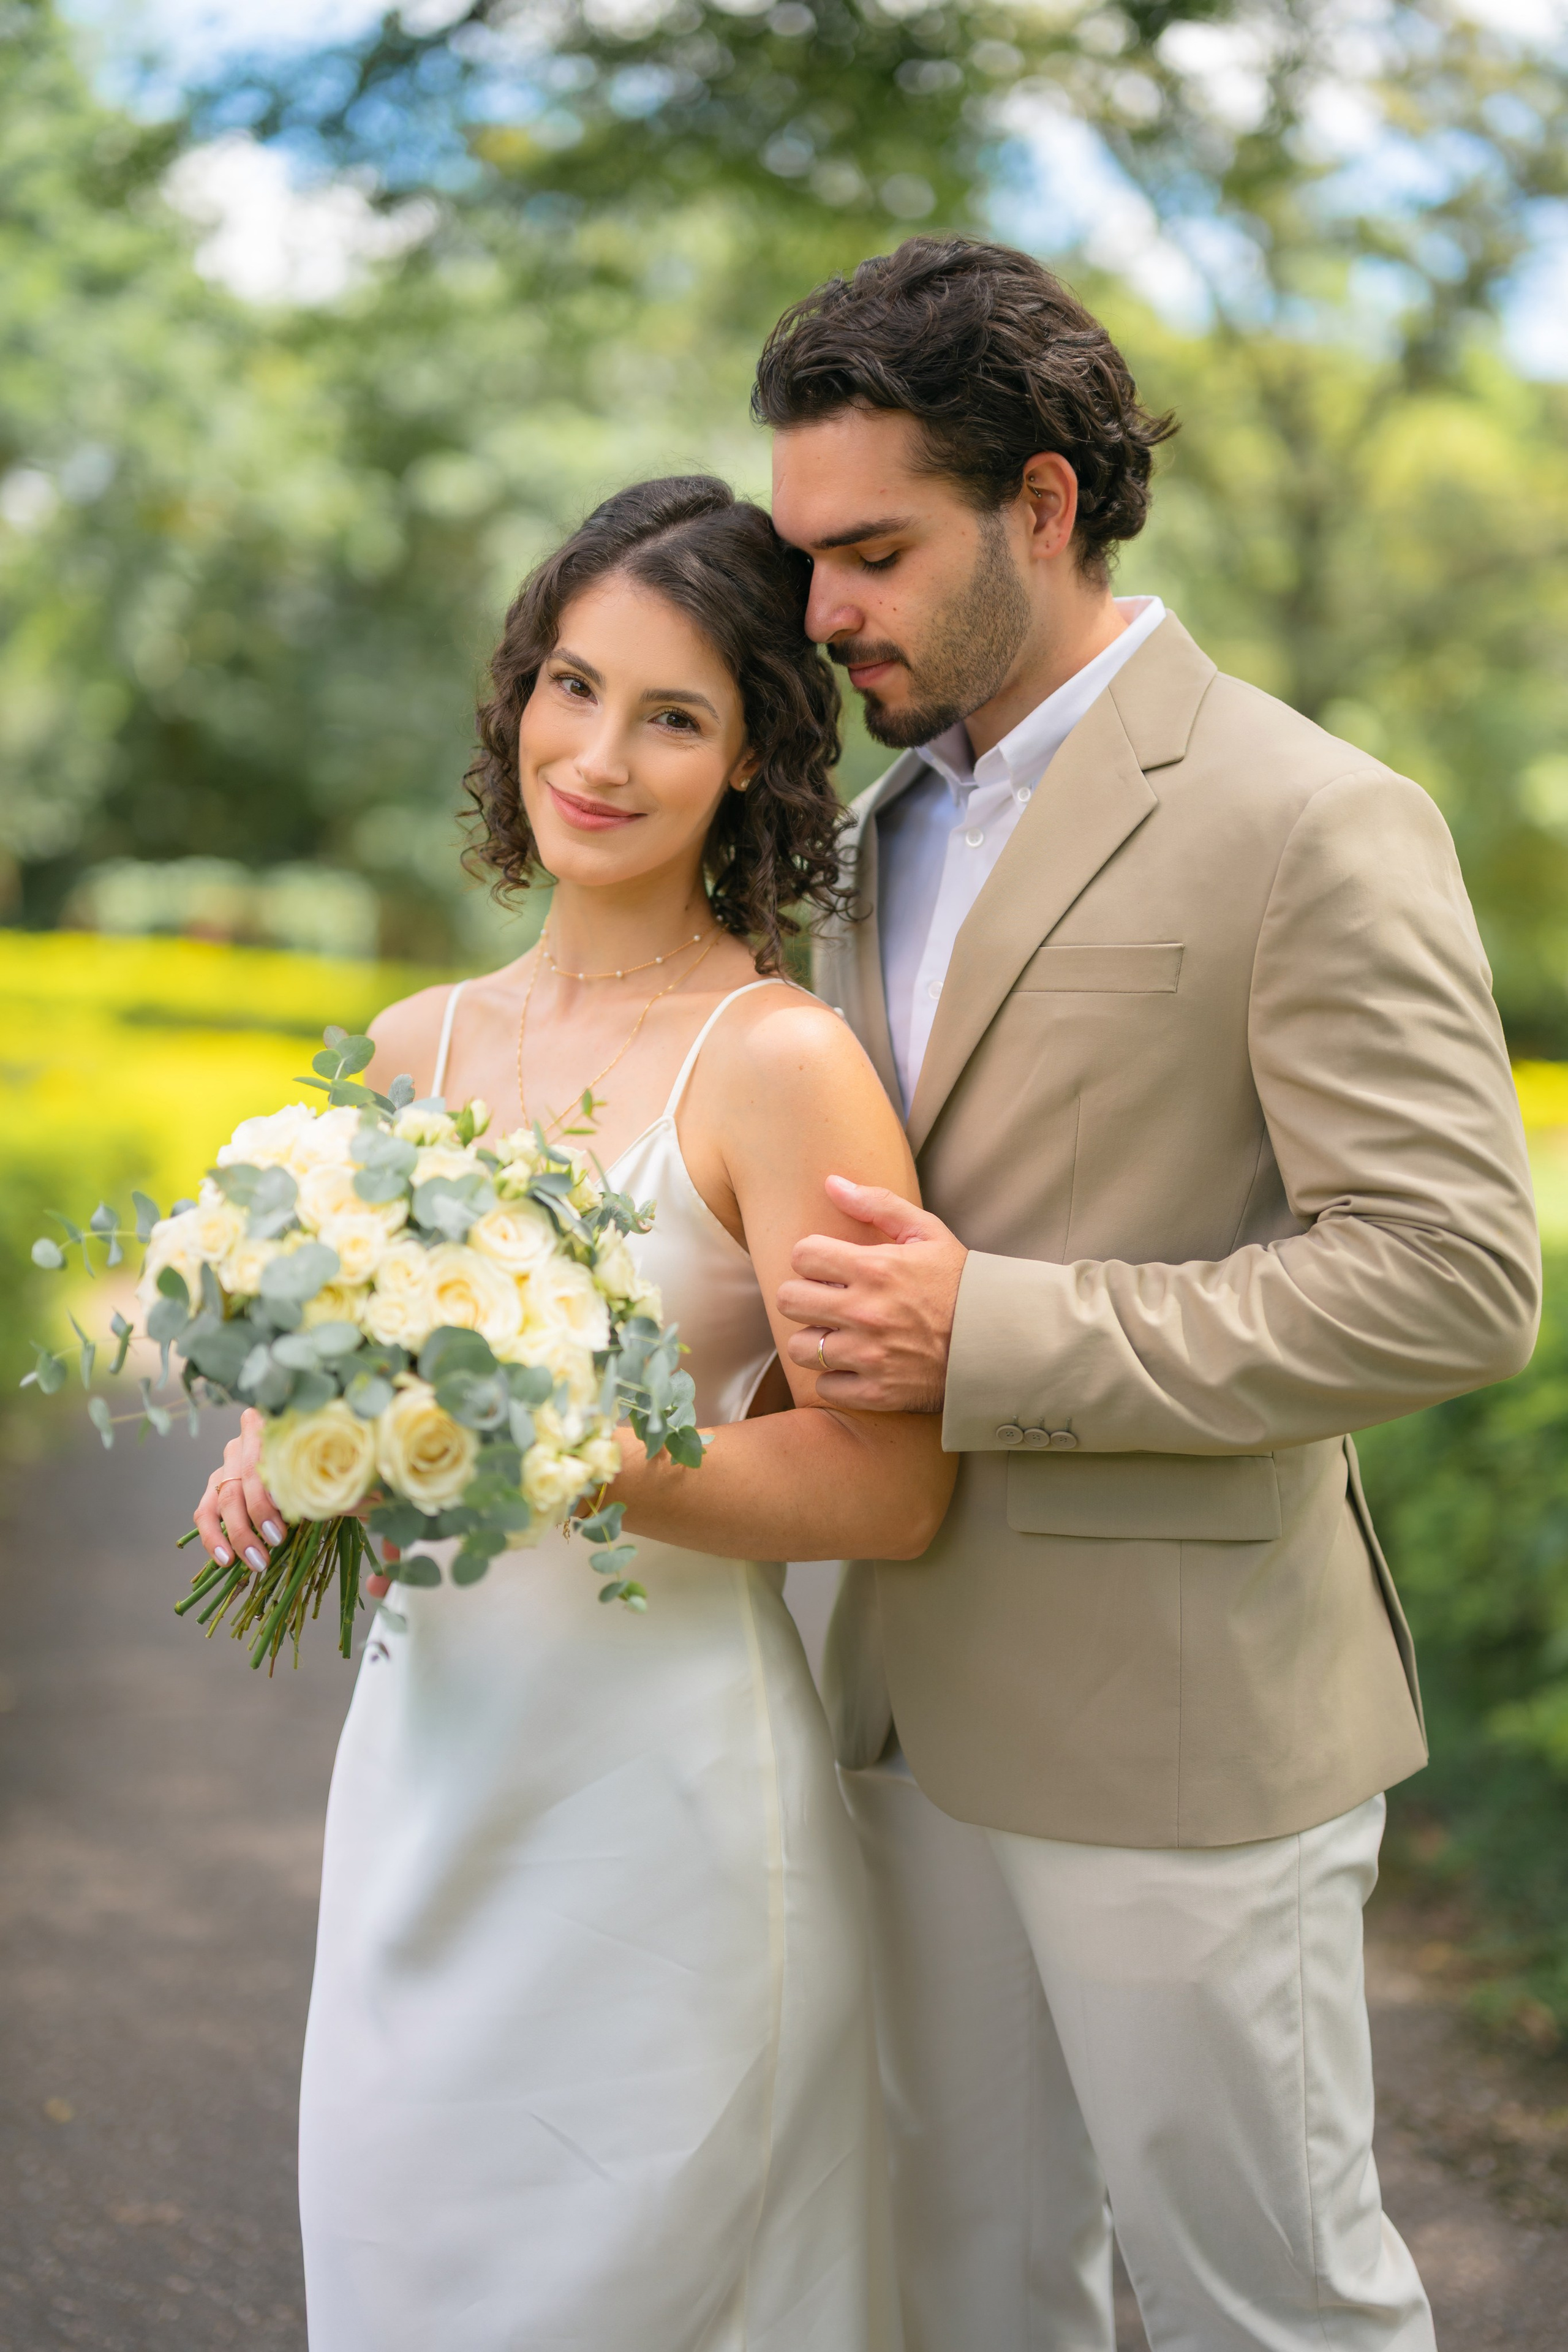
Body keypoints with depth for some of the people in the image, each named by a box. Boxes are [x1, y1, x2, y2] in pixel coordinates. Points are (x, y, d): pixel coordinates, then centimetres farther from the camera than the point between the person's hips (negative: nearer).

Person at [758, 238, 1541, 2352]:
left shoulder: (1315, 827, -15)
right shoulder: (888, 826, 11)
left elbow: (1455, 1278, -21)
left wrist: (990, 1341, -24)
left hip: (1178, 1724, -7)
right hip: (928, 1693, 8)